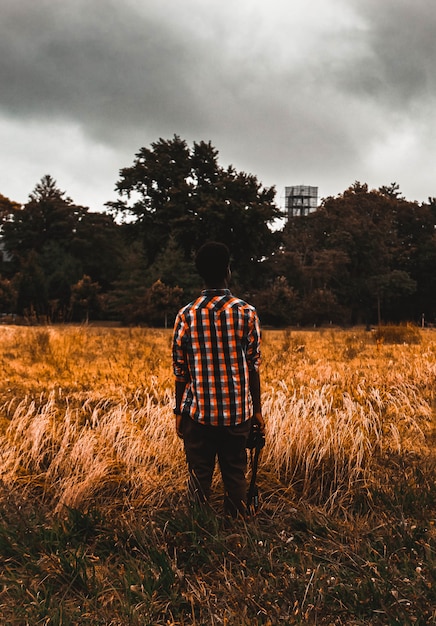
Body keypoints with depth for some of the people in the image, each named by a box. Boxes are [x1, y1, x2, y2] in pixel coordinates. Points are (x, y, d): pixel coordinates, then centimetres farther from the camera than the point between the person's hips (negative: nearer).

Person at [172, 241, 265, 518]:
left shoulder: (186, 316, -4)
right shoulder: (247, 313, -5)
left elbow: (180, 370, 0)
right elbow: (253, 367, -1)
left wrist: (179, 412, 10)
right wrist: (257, 410, 8)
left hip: (198, 412, 0)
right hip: (238, 412, 0)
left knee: (199, 478, 9)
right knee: (235, 477, 10)